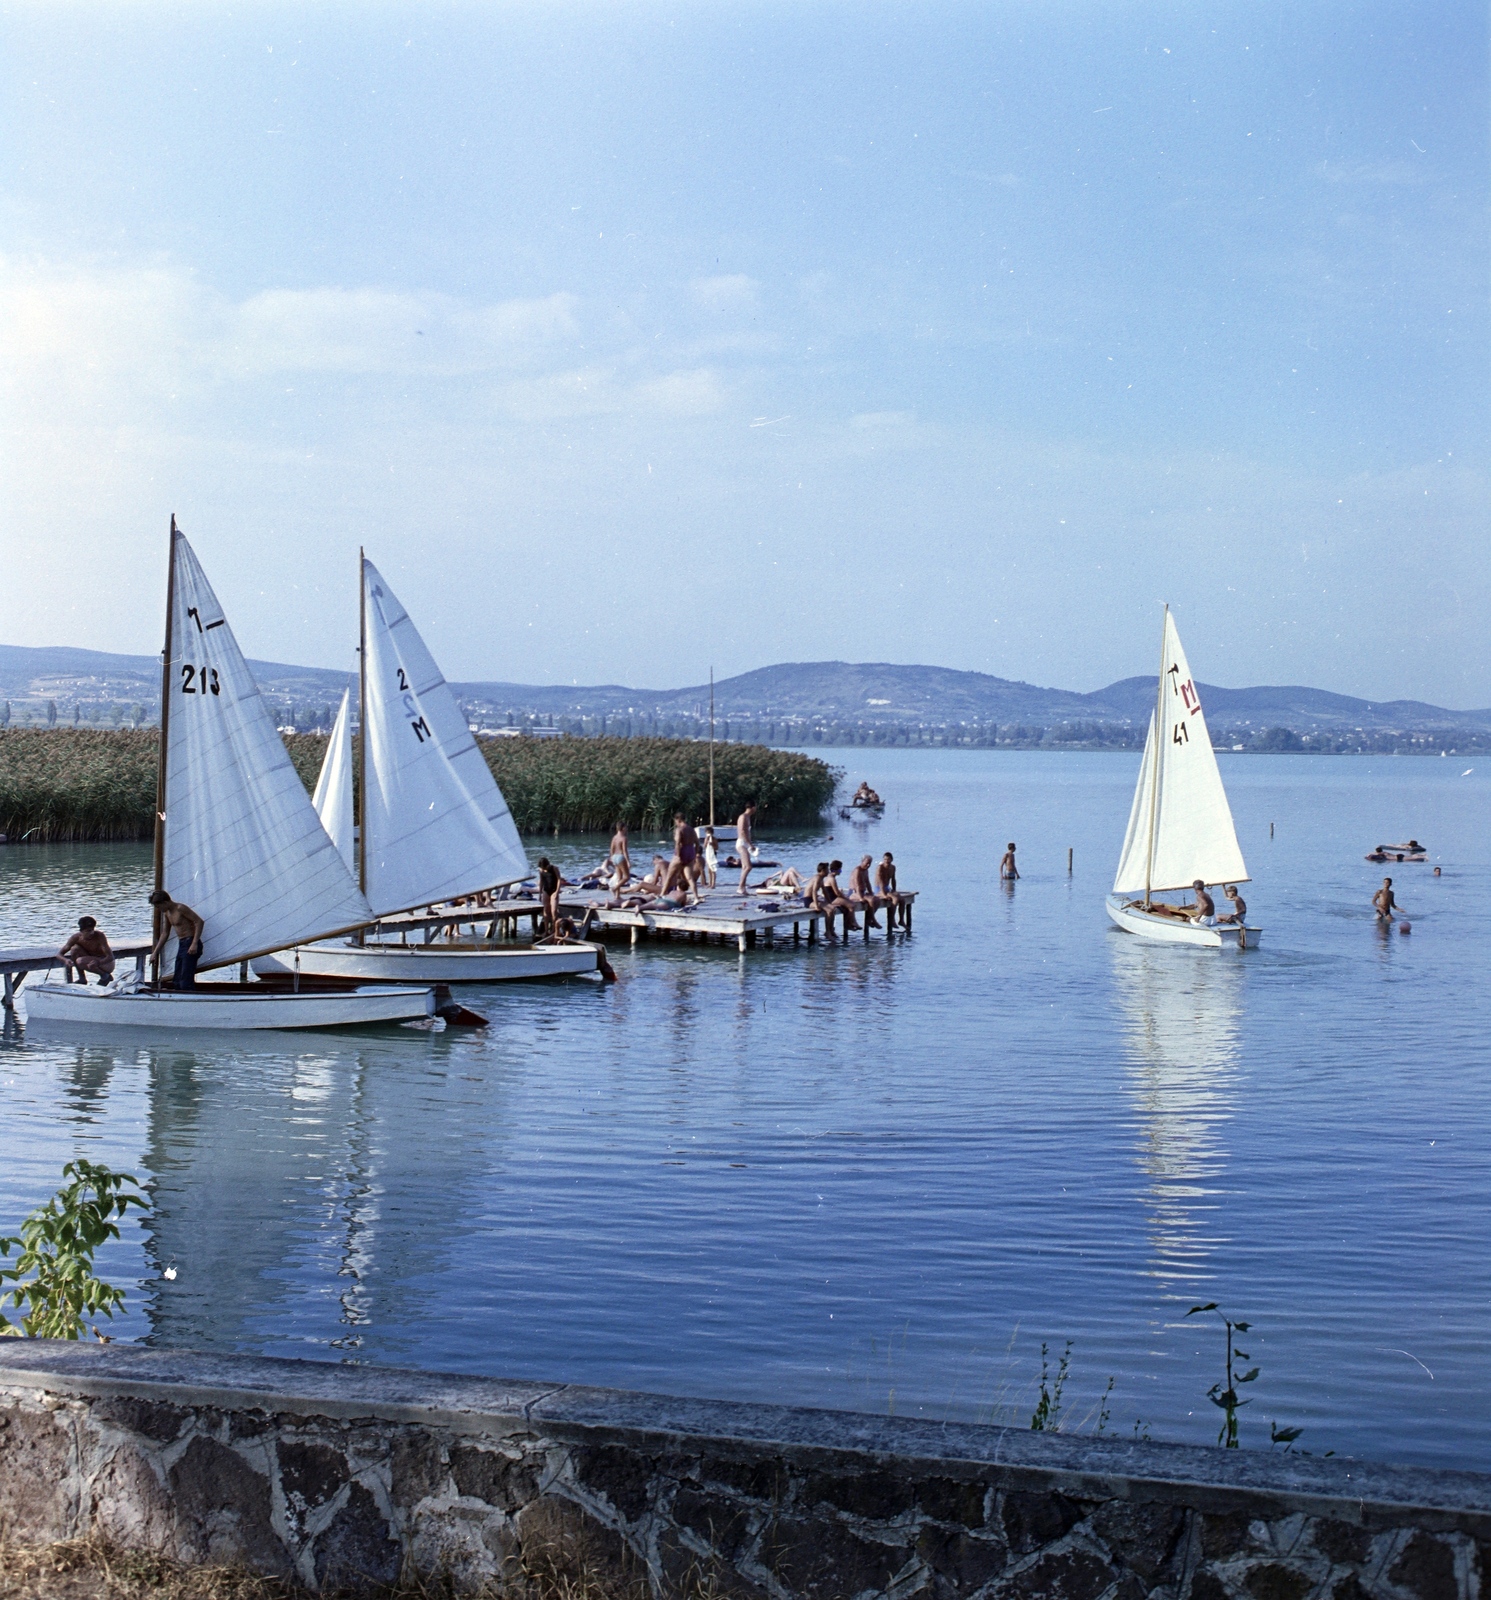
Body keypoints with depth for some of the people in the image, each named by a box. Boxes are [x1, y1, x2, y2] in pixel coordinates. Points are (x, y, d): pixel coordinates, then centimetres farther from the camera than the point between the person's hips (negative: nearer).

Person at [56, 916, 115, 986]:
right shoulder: (76, 938, -15)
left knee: (80, 961, -29)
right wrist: (66, 960, -36)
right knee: (75, 948, -20)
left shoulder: (99, 936, -26)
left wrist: (98, 962, -51)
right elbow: (60, 954, -11)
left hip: (106, 963, -5)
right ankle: (82, 978, -7)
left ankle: (105, 976, -9)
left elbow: (110, 957, -30)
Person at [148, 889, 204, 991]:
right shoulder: (166, 913, 13)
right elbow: (165, 934, 23)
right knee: (177, 982, 9)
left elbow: (199, 922, -19)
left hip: (190, 945, -10)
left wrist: (195, 944, -24)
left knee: (186, 982, -15)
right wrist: (155, 952, 21)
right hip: (181, 944, 10)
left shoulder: (180, 908, -14)